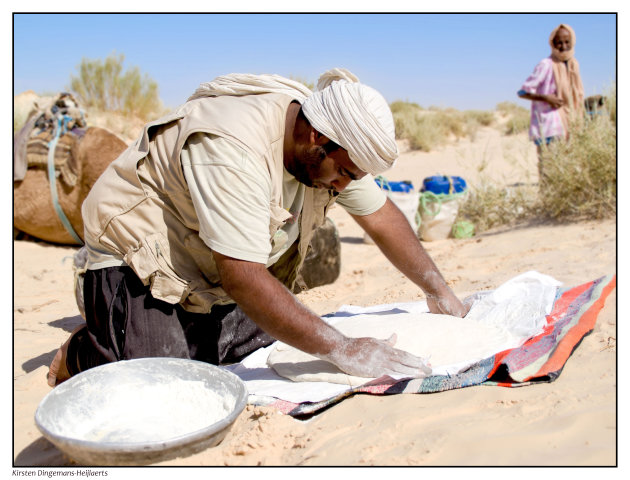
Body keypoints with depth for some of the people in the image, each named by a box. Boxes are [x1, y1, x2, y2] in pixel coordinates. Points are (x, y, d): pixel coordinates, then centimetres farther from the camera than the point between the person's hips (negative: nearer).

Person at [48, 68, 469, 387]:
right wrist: (343, 350, -39)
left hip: (213, 272, 8)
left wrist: (439, 291, -4)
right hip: (138, 256, -8)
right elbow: (243, 278, -41)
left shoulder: (333, 145, -10)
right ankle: (83, 353, 9)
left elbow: (382, 216, 0)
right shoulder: (234, 150, -36)